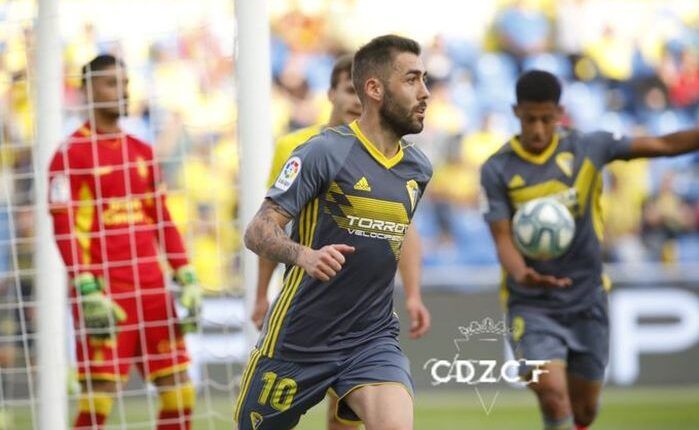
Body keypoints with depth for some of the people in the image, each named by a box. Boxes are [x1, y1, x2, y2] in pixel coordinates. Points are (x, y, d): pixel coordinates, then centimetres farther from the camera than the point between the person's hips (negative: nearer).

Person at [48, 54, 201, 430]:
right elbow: (64, 230, -10)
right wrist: (88, 291, -19)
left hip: (151, 289, 7)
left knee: (180, 392, 3)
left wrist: (187, 280, 11)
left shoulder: (142, 153, 16)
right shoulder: (71, 155, -4)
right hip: (105, 295, -7)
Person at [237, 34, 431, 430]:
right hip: (299, 338, -4)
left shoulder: (418, 168, 6)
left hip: (373, 337, 4)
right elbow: (258, 232, -18)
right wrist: (305, 255, -36)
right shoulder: (324, 152, -13)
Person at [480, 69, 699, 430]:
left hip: (587, 302, 3)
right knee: (553, 396, -21)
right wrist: (522, 275, -32)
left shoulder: (587, 148, -2)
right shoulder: (498, 170, -7)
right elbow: (502, 238, -12)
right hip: (533, 306, -3)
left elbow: (665, 144, -1)